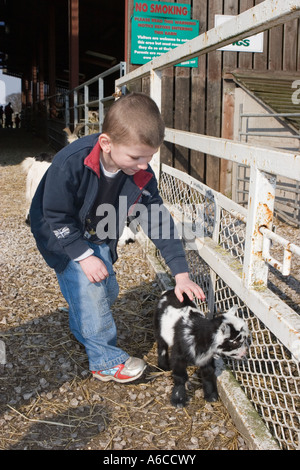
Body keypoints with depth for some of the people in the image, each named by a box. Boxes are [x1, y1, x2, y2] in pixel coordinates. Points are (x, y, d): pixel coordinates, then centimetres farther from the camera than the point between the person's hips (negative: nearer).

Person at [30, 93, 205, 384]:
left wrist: (181, 274, -17)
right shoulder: (70, 163, -37)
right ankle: (106, 360, -1)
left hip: (97, 236, 6)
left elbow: (158, 222, -15)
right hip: (60, 234, -5)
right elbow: (57, 217, -25)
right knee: (88, 290, -16)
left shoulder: (141, 176, -21)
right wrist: (83, 256, -27)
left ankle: (81, 330, 39)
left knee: (108, 291, 8)